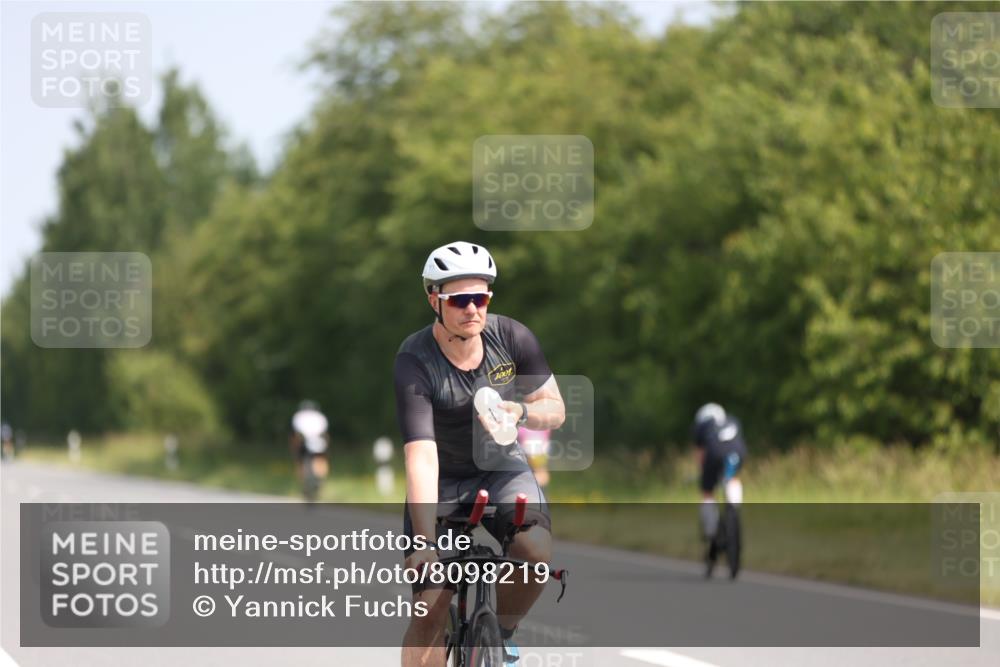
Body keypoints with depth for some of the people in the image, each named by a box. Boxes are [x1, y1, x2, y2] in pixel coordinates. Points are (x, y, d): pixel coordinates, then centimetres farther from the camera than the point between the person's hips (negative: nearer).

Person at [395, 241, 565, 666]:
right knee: (430, 607, -12)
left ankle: (500, 632, 2)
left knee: (536, 552, -27)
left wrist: (520, 411, -29)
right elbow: (421, 458, -34)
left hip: (501, 467, 2)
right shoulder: (414, 363, -27)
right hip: (443, 481, -2)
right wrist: (425, 543, -42)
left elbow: (556, 410, -5)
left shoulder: (511, 337, -16)